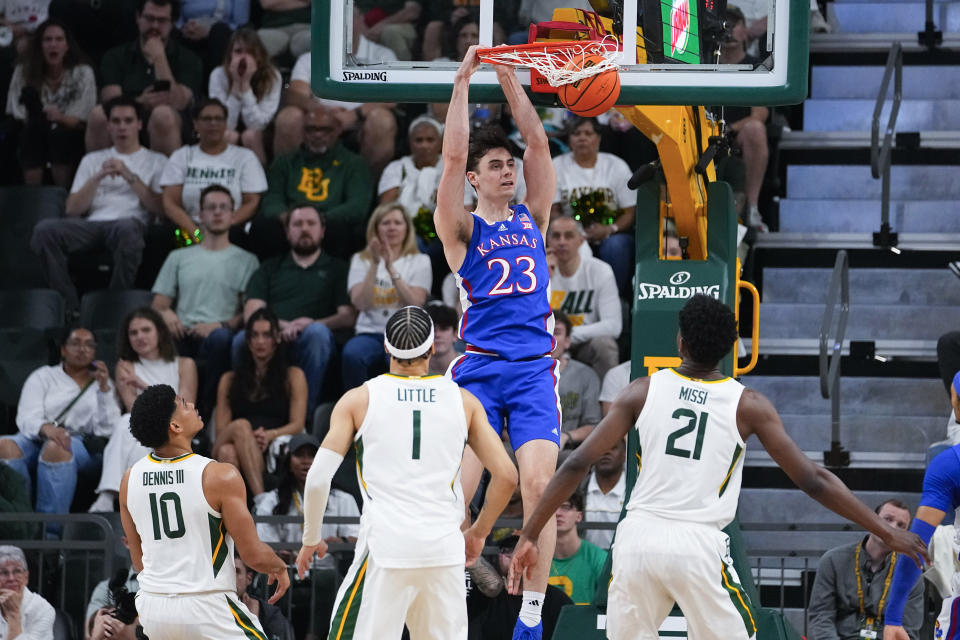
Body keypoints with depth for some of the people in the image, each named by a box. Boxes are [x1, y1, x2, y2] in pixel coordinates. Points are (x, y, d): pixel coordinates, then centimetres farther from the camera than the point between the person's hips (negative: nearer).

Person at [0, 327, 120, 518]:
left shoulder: (102, 383, 19)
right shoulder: (43, 377, 18)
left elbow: (106, 429, 5)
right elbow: (27, 418, 0)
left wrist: (104, 388, -5)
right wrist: (46, 428, -23)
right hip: (38, 438, 1)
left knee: (56, 448, -39)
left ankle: (51, 527, -46)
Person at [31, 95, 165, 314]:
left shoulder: (156, 161, 19)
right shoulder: (92, 160, 26)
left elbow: (159, 207, 3)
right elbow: (73, 209, 14)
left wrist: (130, 177, -5)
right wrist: (98, 177, 1)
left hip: (129, 224, -3)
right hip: (92, 224, 3)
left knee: (128, 228, -43)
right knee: (45, 229, -29)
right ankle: (69, 306, -27)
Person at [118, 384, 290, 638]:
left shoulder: (130, 479, 3)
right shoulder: (220, 476, -14)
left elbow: (138, 560, 13)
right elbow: (253, 555, -9)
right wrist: (280, 568, 13)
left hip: (152, 607, 5)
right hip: (207, 607, -5)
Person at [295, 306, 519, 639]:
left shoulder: (359, 399, 3)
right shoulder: (463, 401, 8)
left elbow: (318, 477, -2)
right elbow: (506, 476, 7)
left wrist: (311, 540, 12)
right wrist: (478, 533, 20)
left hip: (385, 548, -2)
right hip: (445, 548, 3)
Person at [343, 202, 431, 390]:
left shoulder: (419, 261, 13)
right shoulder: (361, 260, 16)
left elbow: (415, 304, -4)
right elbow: (360, 303, -1)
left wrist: (391, 268, -11)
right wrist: (374, 265, -9)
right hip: (370, 332, 1)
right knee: (352, 354, -35)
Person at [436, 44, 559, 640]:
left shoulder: (532, 218, 15)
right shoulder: (462, 228, 7)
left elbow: (539, 143, 9)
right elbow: (454, 155, -5)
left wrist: (511, 80, 6)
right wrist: (463, 82, -4)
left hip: (535, 367, 2)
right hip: (478, 368, -2)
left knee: (538, 485, -11)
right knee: (457, 490, -10)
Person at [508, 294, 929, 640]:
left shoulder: (644, 391, 6)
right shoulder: (748, 406, 2)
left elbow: (576, 465, 2)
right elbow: (812, 481, 0)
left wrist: (530, 536, 8)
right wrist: (886, 533, 6)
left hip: (638, 537, 2)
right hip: (699, 546, -2)